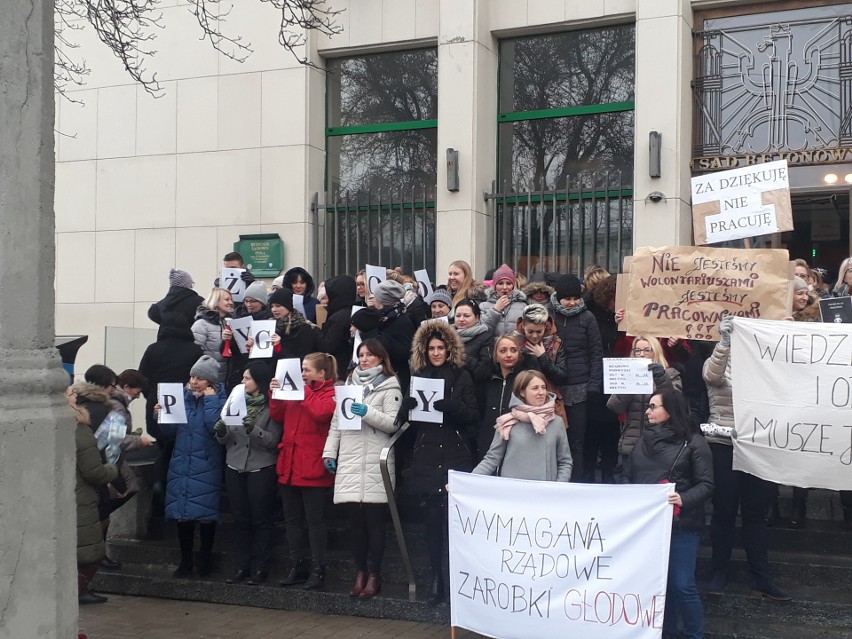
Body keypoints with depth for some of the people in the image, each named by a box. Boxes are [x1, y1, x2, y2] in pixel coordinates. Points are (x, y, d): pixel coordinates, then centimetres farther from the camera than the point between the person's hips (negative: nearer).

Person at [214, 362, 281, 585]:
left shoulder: (272, 406, -5)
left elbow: (272, 441, -11)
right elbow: (226, 440, 12)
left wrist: (253, 430, -25)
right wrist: (222, 432, -10)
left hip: (261, 469, -5)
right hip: (235, 467, 5)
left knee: (261, 520, 2)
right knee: (240, 520, 10)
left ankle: (261, 568, 9)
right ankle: (242, 566, 17)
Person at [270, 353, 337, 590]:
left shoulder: (329, 393, -4)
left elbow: (320, 412, -23)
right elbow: (278, 416, 13)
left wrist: (304, 392, -12)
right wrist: (276, 394, -1)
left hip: (312, 467, -7)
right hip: (289, 465, 7)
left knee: (315, 520, -1)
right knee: (292, 519, 12)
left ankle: (317, 570, 5)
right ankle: (298, 566, 21)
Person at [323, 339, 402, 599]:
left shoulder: (390, 387, 3)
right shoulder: (349, 384, 19)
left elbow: (393, 423, -7)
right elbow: (336, 421, 18)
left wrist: (368, 413, -20)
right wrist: (329, 451, 10)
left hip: (375, 463, -5)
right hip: (349, 461, 5)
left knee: (374, 519, -2)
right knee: (355, 519, 6)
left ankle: (374, 575, 6)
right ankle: (360, 572, 15)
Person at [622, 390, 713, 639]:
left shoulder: (693, 442, -3)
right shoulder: (644, 440, 14)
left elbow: (706, 484, -7)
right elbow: (628, 477, 16)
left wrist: (684, 499, -23)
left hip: (680, 524, -5)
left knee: (682, 585, -4)